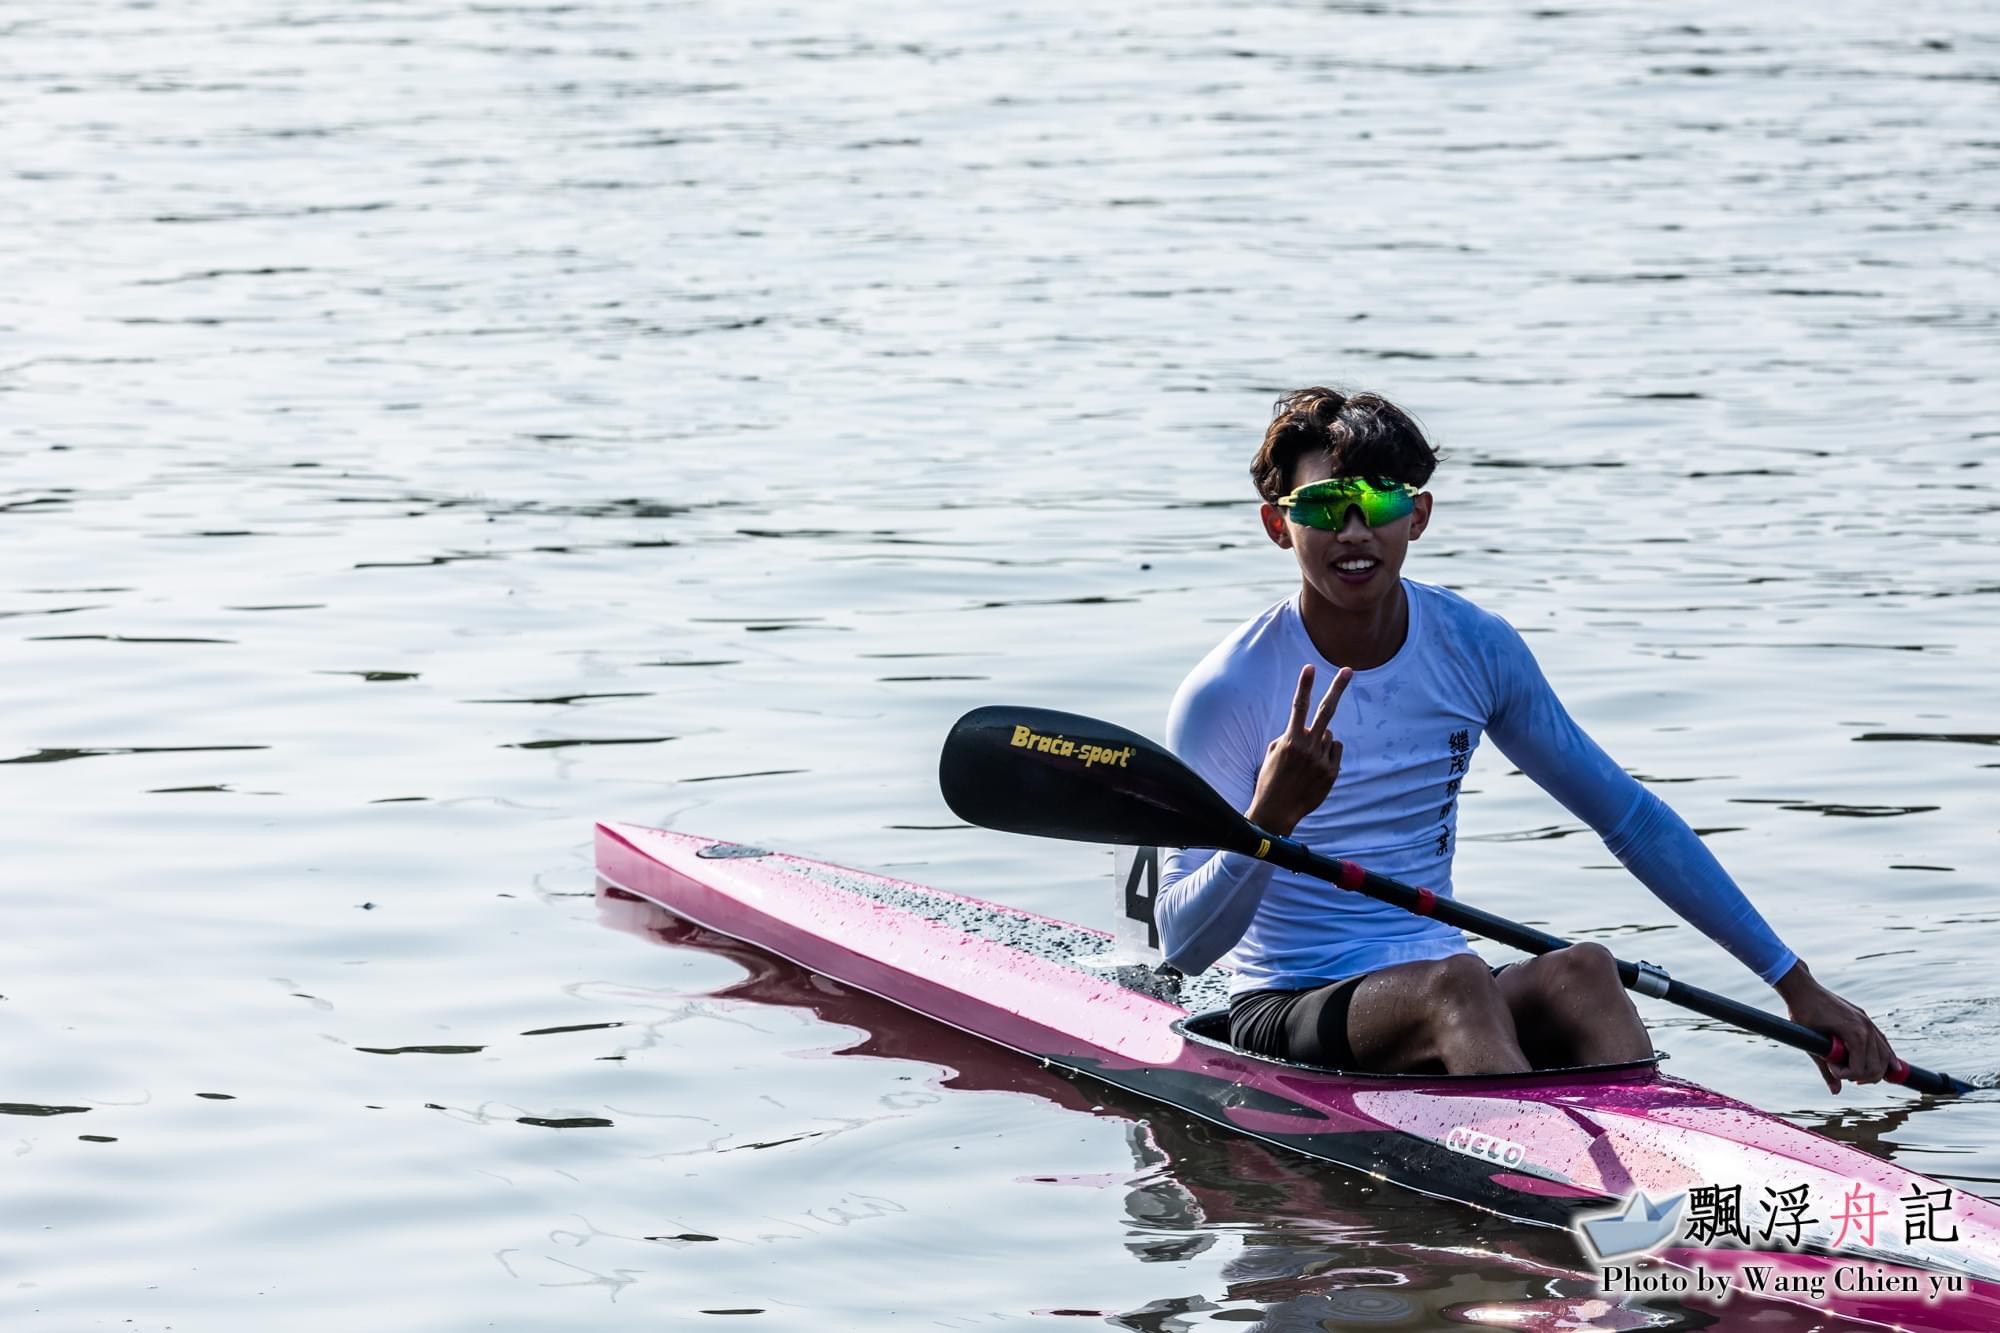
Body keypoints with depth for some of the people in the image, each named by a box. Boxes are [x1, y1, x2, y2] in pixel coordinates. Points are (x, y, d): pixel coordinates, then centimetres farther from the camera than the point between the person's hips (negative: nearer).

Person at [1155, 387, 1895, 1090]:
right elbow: (1184, 946, -14)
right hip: (1288, 1019, -4)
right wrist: (1269, 819, -34)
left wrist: (1795, 984, 7)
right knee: (1454, 984, -34)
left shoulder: (1475, 650, 3)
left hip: (1440, 1005, 4)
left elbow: (1632, 819, 9)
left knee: (1581, 971, -28)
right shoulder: (1227, 693, -10)